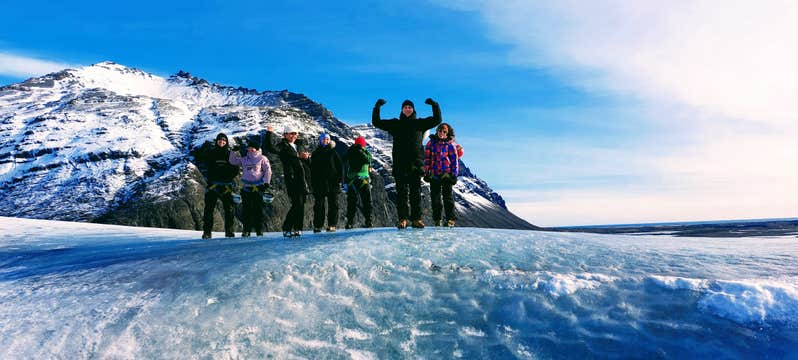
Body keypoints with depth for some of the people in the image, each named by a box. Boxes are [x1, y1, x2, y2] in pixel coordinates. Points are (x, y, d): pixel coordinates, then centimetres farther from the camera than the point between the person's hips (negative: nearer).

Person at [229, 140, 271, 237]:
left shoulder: (262, 158, 2)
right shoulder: (244, 159, 15)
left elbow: (268, 171, 0)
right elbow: (232, 161, 22)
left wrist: (266, 182, -7)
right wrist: (234, 151, 8)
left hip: (258, 187, -4)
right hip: (246, 187, 4)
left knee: (258, 209, -2)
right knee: (246, 209, 3)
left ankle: (259, 230, 4)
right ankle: (246, 230, 9)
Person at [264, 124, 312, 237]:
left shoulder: (300, 145, 21)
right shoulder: (282, 146, 3)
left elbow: (309, 161, 21)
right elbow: (271, 148, -18)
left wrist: (306, 157, 0)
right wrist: (270, 133, -16)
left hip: (304, 179, 6)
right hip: (292, 179, -6)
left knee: (301, 205, 7)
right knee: (297, 204, -12)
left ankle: (297, 228, 16)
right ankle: (286, 229, -2)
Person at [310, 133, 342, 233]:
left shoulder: (333, 152, 7)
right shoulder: (315, 153, 12)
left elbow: (339, 166, 4)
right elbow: (312, 169, 11)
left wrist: (339, 179, -5)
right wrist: (313, 183, 3)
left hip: (332, 182, -1)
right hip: (319, 183, 1)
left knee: (333, 204, 0)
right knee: (319, 205, 1)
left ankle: (332, 225, 4)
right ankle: (317, 225, 4)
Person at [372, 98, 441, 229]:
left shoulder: (420, 123, 14)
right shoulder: (395, 124, 14)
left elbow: (437, 119, 10)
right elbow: (376, 122, 13)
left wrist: (434, 105, -1)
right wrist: (377, 107, 3)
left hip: (416, 164, 0)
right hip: (400, 165, 0)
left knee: (416, 192, 1)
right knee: (401, 192, -1)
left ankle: (416, 219, 3)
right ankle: (402, 219, 1)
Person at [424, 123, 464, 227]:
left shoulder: (450, 145, 1)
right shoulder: (431, 143, 6)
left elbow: (454, 160, 3)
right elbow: (427, 159, 7)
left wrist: (454, 174, -2)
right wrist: (426, 173, 3)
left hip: (447, 174, -2)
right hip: (434, 174, 2)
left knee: (448, 196, 0)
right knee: (435, 197, 6)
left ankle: (451, 218, 5)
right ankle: (437, 219, 15)